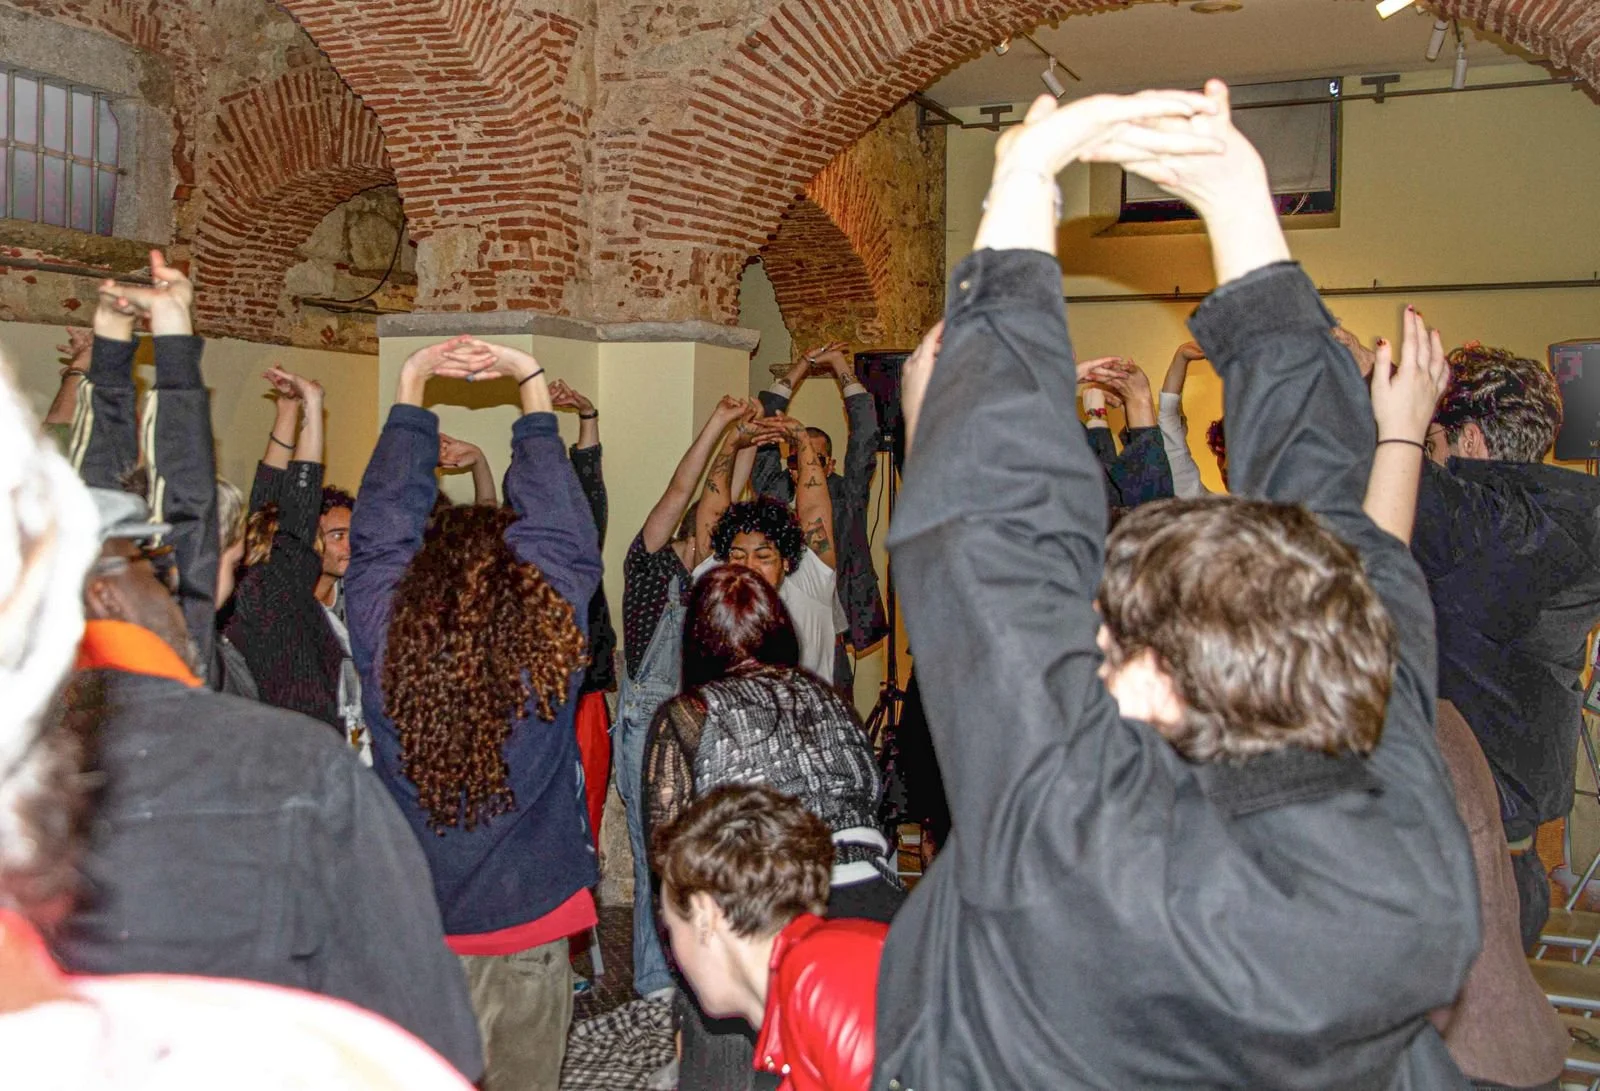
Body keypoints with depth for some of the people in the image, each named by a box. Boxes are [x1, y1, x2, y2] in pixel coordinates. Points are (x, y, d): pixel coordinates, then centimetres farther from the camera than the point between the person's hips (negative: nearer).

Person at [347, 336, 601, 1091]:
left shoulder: (384, 644, -12)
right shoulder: (549, 645, -13)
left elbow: (381, 530, 2)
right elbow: (562, 529, -1)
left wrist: (410, 390, 10)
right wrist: (533, 388, 7)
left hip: (411, 933, 1)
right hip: (528, 932, -1)